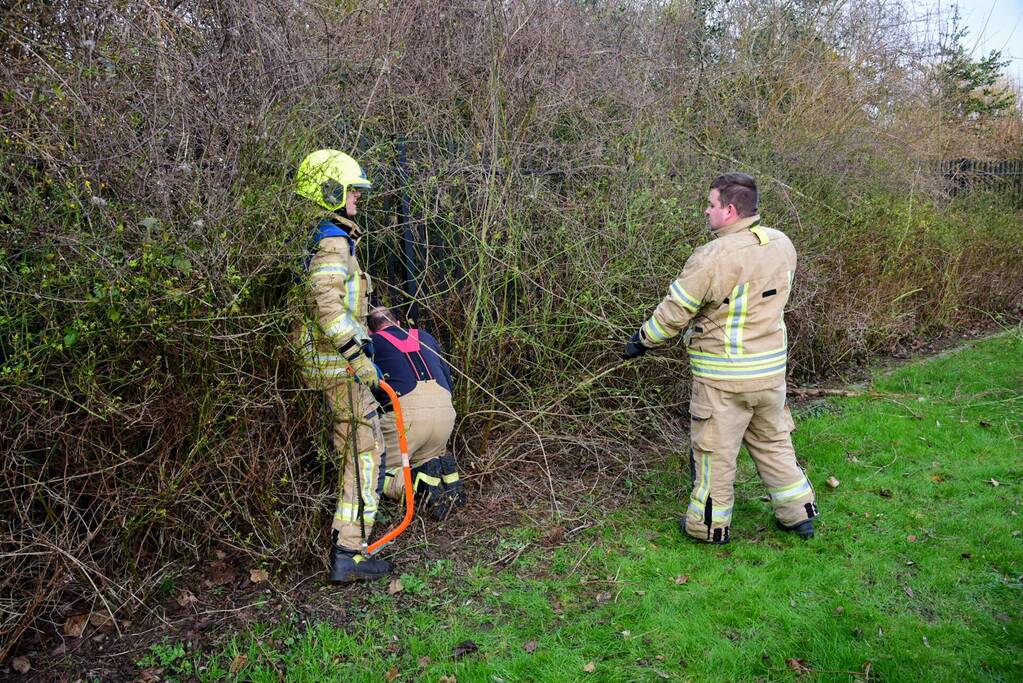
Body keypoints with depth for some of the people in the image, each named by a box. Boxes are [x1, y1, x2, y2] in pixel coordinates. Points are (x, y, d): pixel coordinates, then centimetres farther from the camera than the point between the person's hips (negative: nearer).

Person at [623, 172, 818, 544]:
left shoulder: (715, 257, -23)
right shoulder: (782, 245, 0)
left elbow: (674, 312, -15)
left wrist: (641, 339, 0)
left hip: (724, 377, -7)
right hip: (771, 369, 7)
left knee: (715, 449, 9)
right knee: (773, 441, 22)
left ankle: (709, 524, 23)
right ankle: (798, 513, 32)